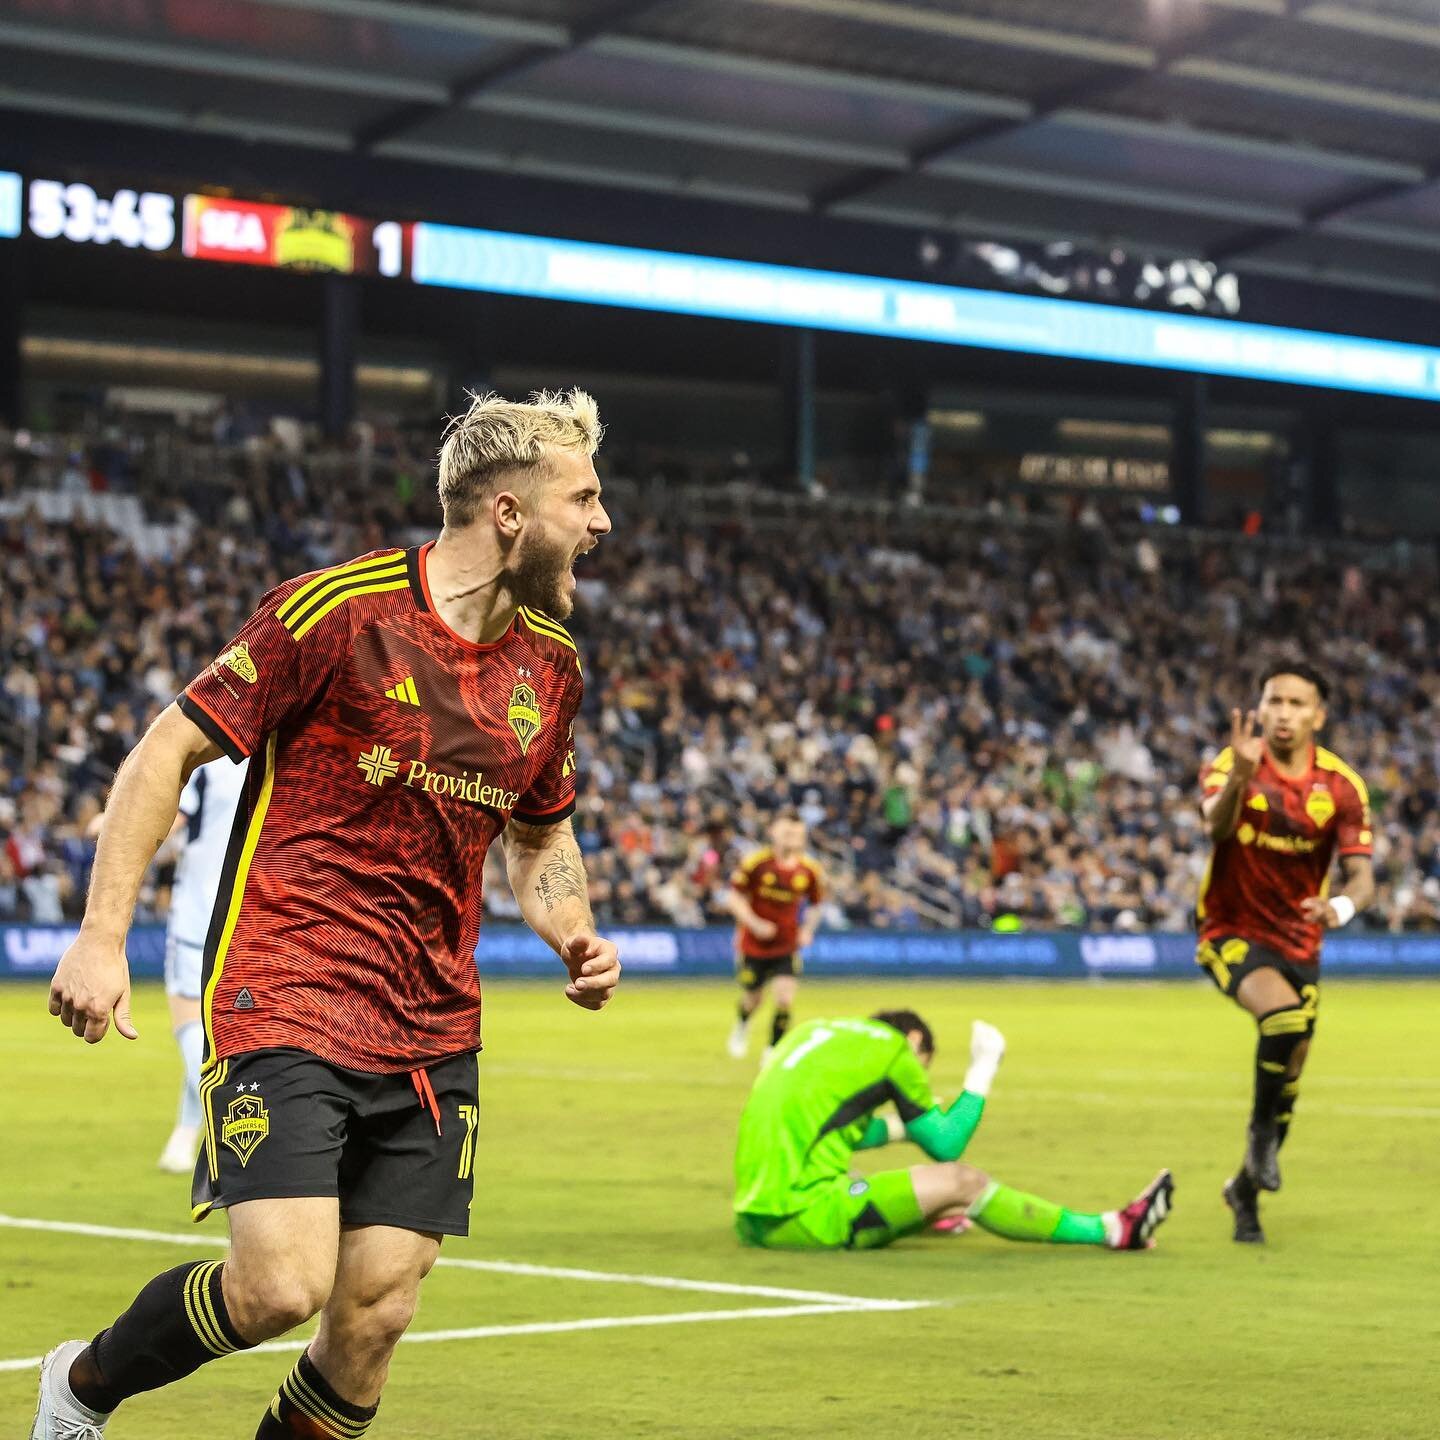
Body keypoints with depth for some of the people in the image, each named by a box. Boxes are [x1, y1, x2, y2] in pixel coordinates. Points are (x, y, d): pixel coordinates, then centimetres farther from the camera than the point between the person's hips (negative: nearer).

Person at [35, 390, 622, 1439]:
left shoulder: (550, 664, 10)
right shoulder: (340, 610, -10)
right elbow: (169, 751, -5)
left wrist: (573, 934, 5)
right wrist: (103, 937, -11)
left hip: (432, 1037, 6)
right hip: (286, 1000, -6)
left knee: (375, 1321, -2)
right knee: (283, 1287, -16)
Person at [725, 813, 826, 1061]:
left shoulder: (810, 869, -6)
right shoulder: (755, 862, -14)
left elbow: (815, 904, 11)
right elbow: (734, 897, -8)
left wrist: (807, 929, -4)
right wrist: (754, 923, -20)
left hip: (788, 946, 1)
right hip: (753, 945, -1)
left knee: (785, 999, -15)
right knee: (753, 999, 13)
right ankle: (742, 1026, 49)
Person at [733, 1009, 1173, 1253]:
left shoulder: (814, 1032, 20)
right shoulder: (891, 1046, 0)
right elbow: (946, 1146, 6)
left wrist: (905, 1125, 42)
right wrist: (983, 1068, 15)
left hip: (752, 1221, 8)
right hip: (800, 1217, -8)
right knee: (960, 1182, -3)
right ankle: (1113, 1230, 1)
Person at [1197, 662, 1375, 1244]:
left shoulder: (1342, 786, -6)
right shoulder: (1229, 767, -13)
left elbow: (1361, 875, -12)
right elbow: (1216, 826, -34)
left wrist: (1342, 905, -36)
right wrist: (1240, 774, -55)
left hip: (1298, 940, 4)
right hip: (1232, 931, -4)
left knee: (1290, 1074, 8)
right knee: (1284, 1015, -32)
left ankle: (1246, 1187, 30)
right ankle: (1261, 1130, -9)